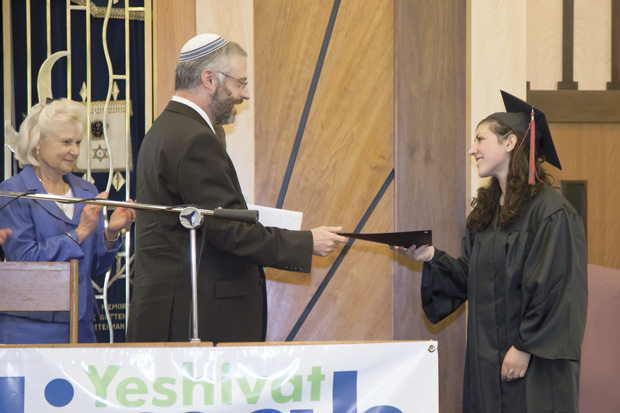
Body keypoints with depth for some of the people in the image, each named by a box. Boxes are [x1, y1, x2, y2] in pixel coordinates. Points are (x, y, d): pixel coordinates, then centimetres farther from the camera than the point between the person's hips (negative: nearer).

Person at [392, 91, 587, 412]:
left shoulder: (551, 212, -12)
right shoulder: (485, 212, 13)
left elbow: (557, 288, -16)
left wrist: (526, 346, -17)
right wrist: (431, 257, -1)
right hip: (487, 357, 7)